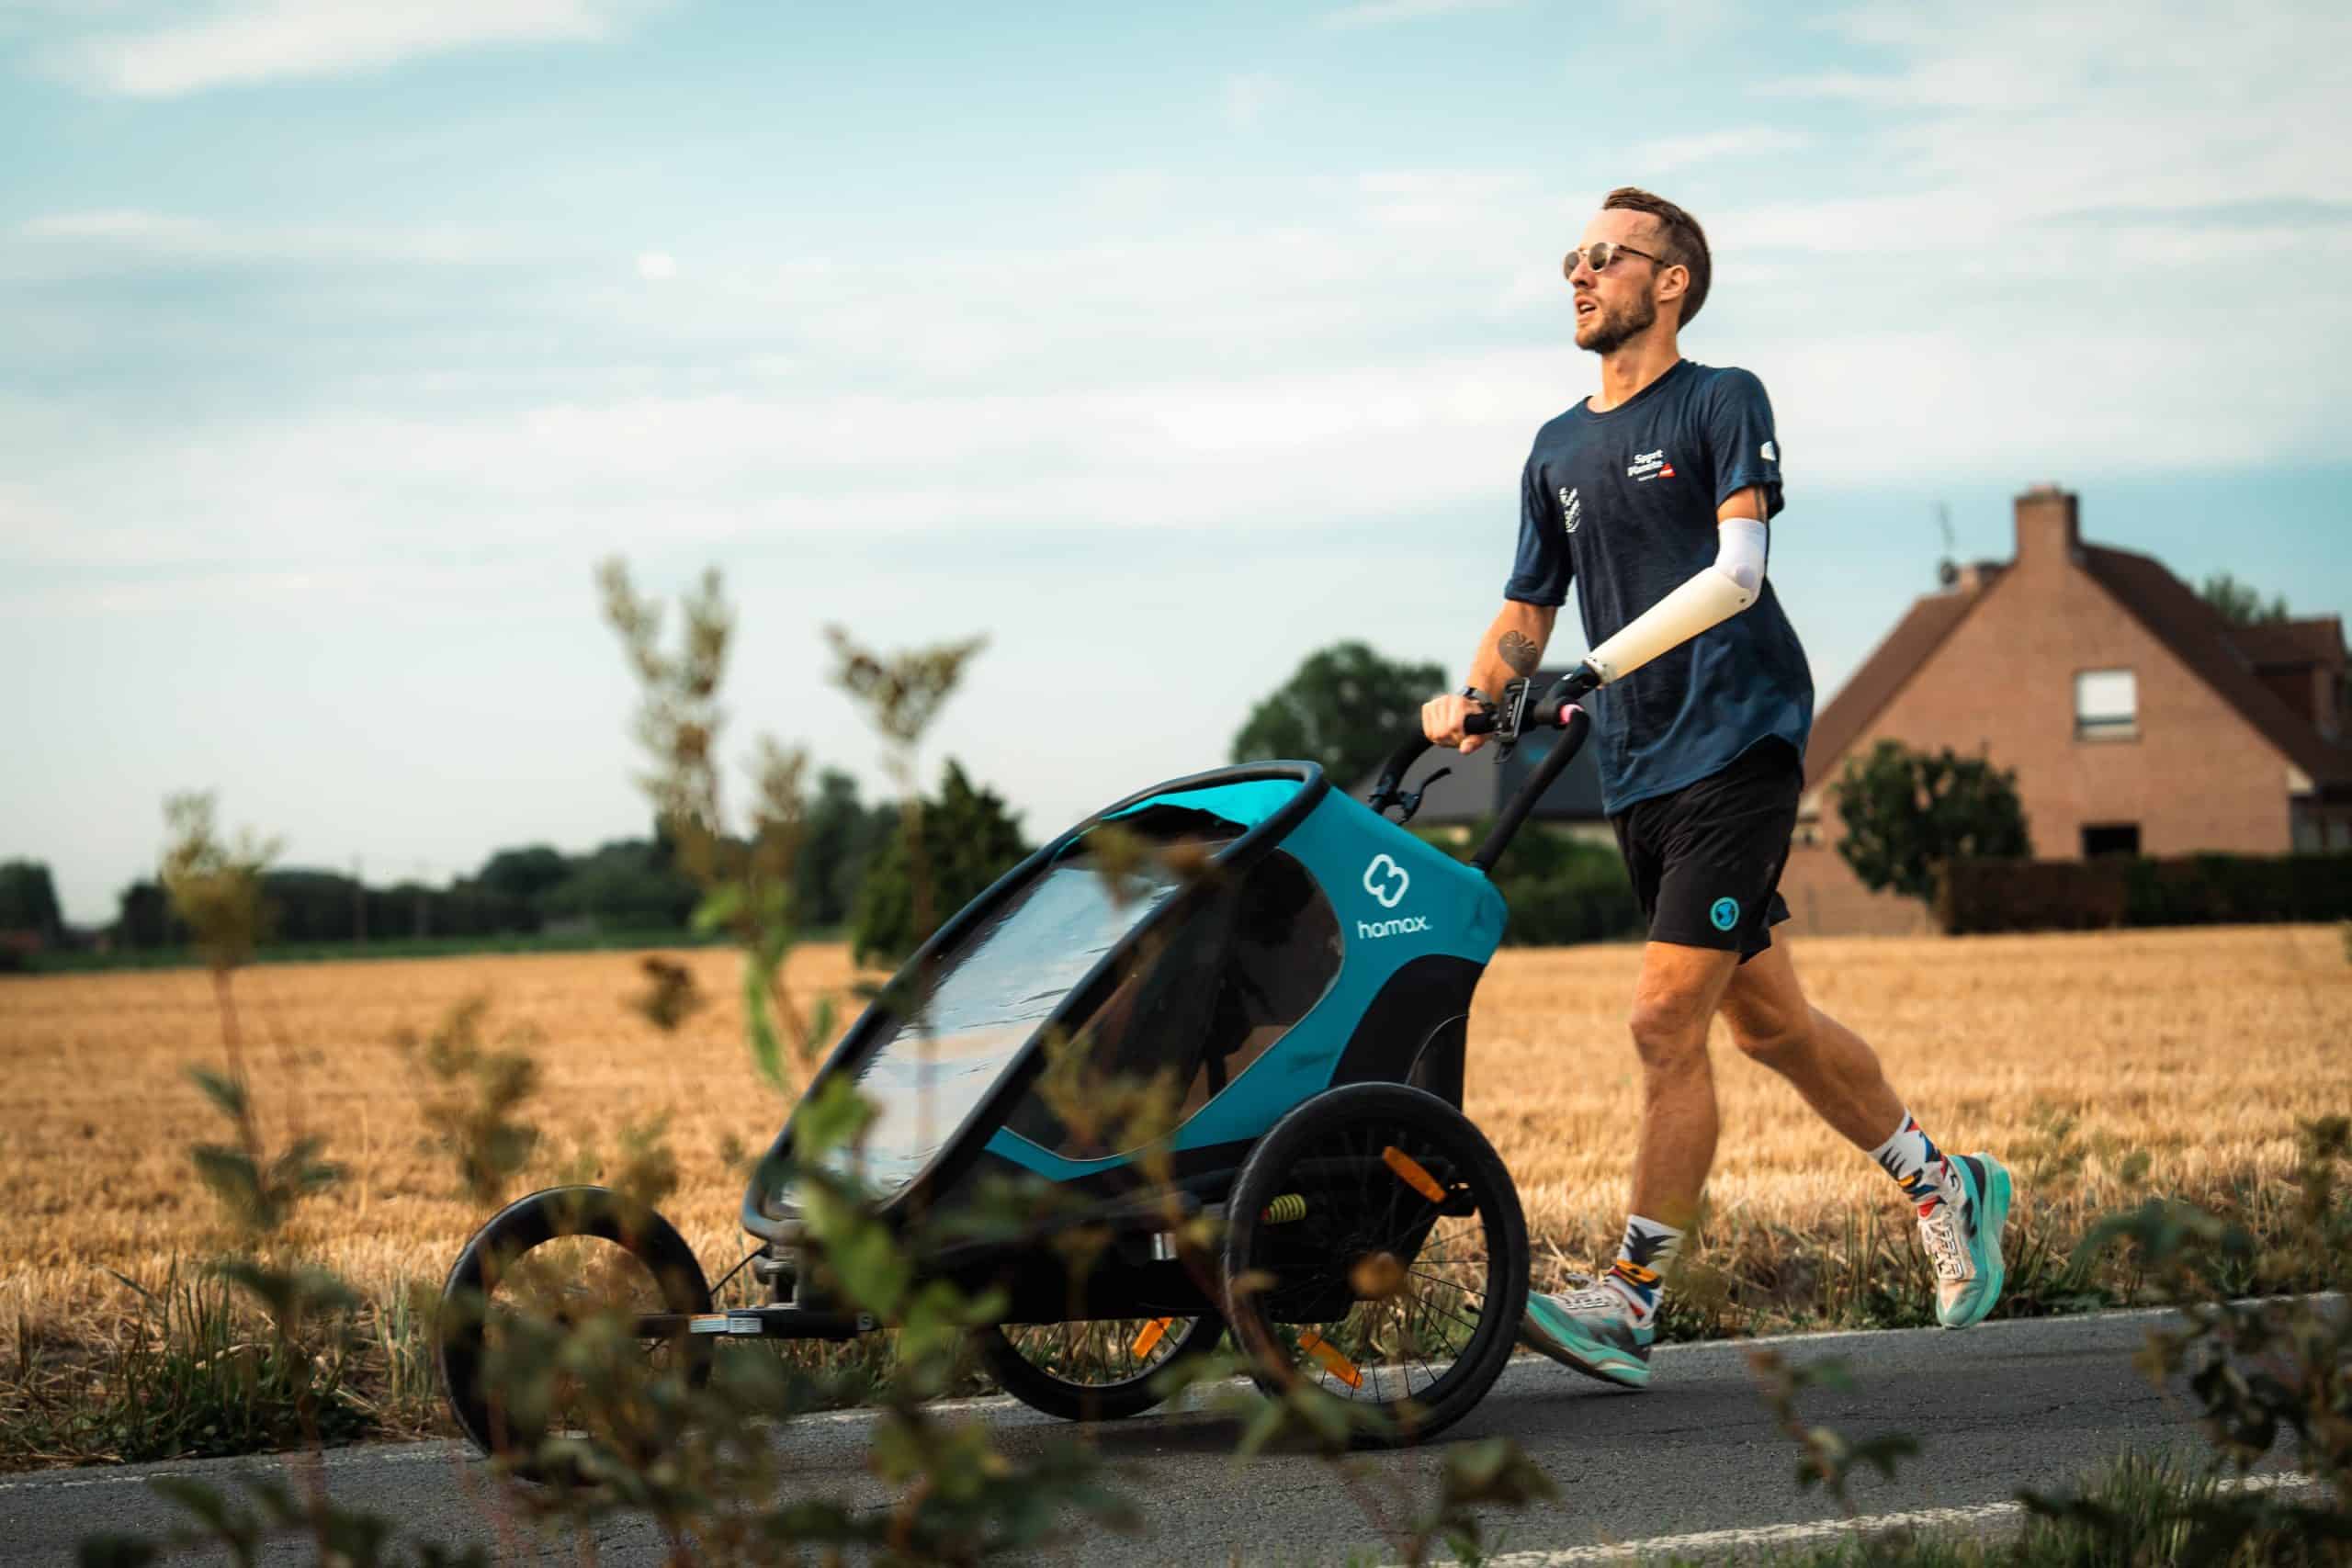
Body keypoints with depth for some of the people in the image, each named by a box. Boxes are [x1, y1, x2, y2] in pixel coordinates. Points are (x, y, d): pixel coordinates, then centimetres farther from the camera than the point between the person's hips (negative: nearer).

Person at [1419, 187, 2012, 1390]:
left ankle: (1631, 1303, -11)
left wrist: (1607, 662, -24)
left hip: (1737, 741, -7)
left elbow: (1737, 568, -15)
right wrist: (1473, 693, -2)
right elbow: (1527, 609, 19)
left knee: (1666, 1020, -14)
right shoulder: (1558, 451, 18)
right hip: (1635, 772, 7)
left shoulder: (1721, 401, -2)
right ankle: (1943, 1183, 32)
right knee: (1767, 1023, 13)